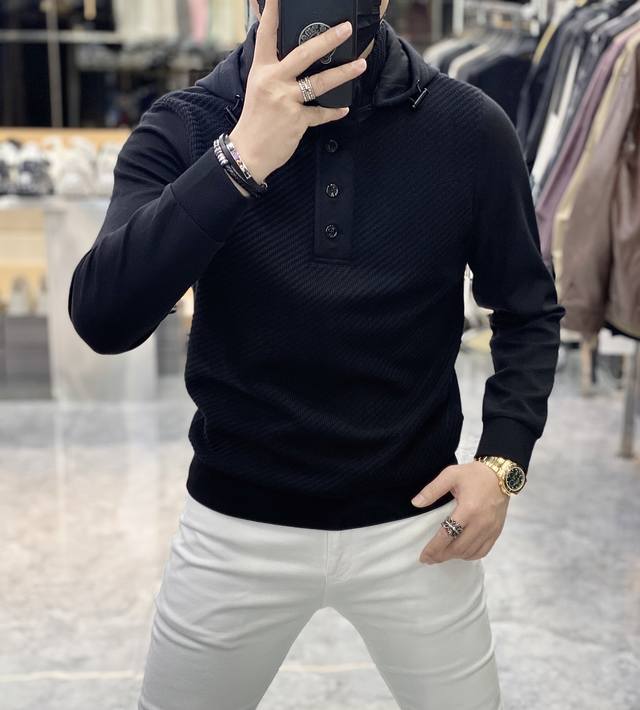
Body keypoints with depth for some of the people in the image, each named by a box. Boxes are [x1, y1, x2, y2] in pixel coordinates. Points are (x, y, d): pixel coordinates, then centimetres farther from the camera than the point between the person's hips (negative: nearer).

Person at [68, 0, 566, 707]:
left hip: (414, 522, 0)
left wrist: (503, 459, -8)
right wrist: (241, 159, -31)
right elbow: (102, 320, -24)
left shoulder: (469, 129, -9)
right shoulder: (186, 127, -10)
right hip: (238, 524, 0)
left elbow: (528, 309, 4)